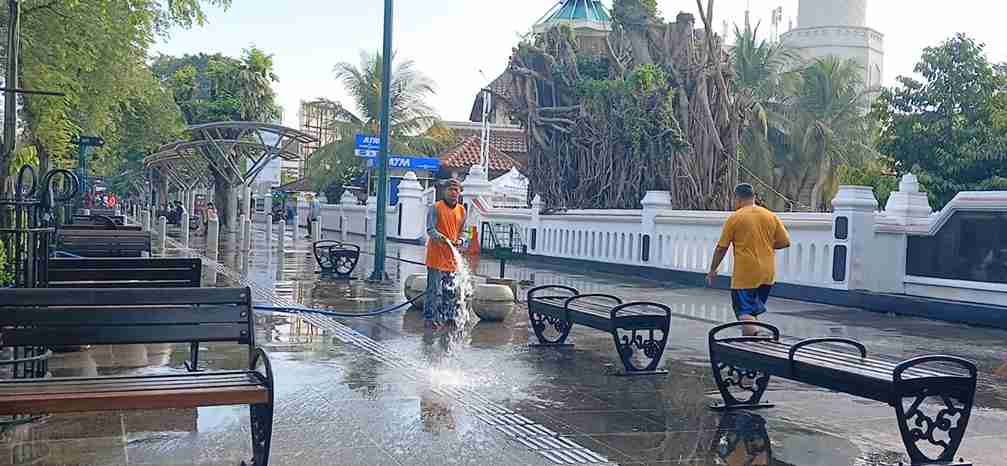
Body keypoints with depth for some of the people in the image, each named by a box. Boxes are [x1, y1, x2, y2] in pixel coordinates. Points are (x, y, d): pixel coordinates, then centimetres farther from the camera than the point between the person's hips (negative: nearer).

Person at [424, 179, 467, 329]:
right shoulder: (436, 208, -5)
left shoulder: (462, 210, 11)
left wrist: (459, 241, -3)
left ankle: (448, 317, 20)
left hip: (452, 256, 5)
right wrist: (443, 239, -28)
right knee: (434, 289, -5)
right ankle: (430, 318, 2)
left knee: (451, 290, 10)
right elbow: (430, 229, -11)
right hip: (436, 255, -5)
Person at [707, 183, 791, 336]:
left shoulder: (734, 218, -6)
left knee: (745, 312, -6)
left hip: (745, 275, -5)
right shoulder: (771, 216, 6)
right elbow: (785, 242, 7)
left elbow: (721, 248, -4)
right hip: (768, 274, 5)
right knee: (753, 310, 19)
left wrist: (712, 270, 6)